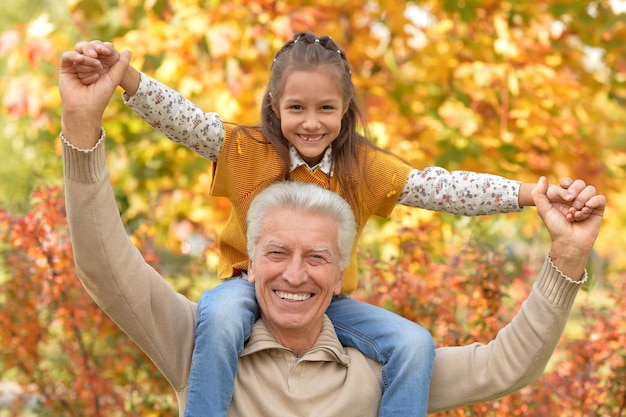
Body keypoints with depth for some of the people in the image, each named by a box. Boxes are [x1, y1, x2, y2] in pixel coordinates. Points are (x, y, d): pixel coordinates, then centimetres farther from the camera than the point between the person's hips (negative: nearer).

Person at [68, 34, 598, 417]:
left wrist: (535, 194, -24)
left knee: (414, 343, -17)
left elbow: (442, 187, -12)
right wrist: (122, 74, -38)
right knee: (221, 315, -38)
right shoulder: (249, 150, -8)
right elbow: (183, 119, -19)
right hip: (251, 285, -2)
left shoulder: (364, 168, -5)